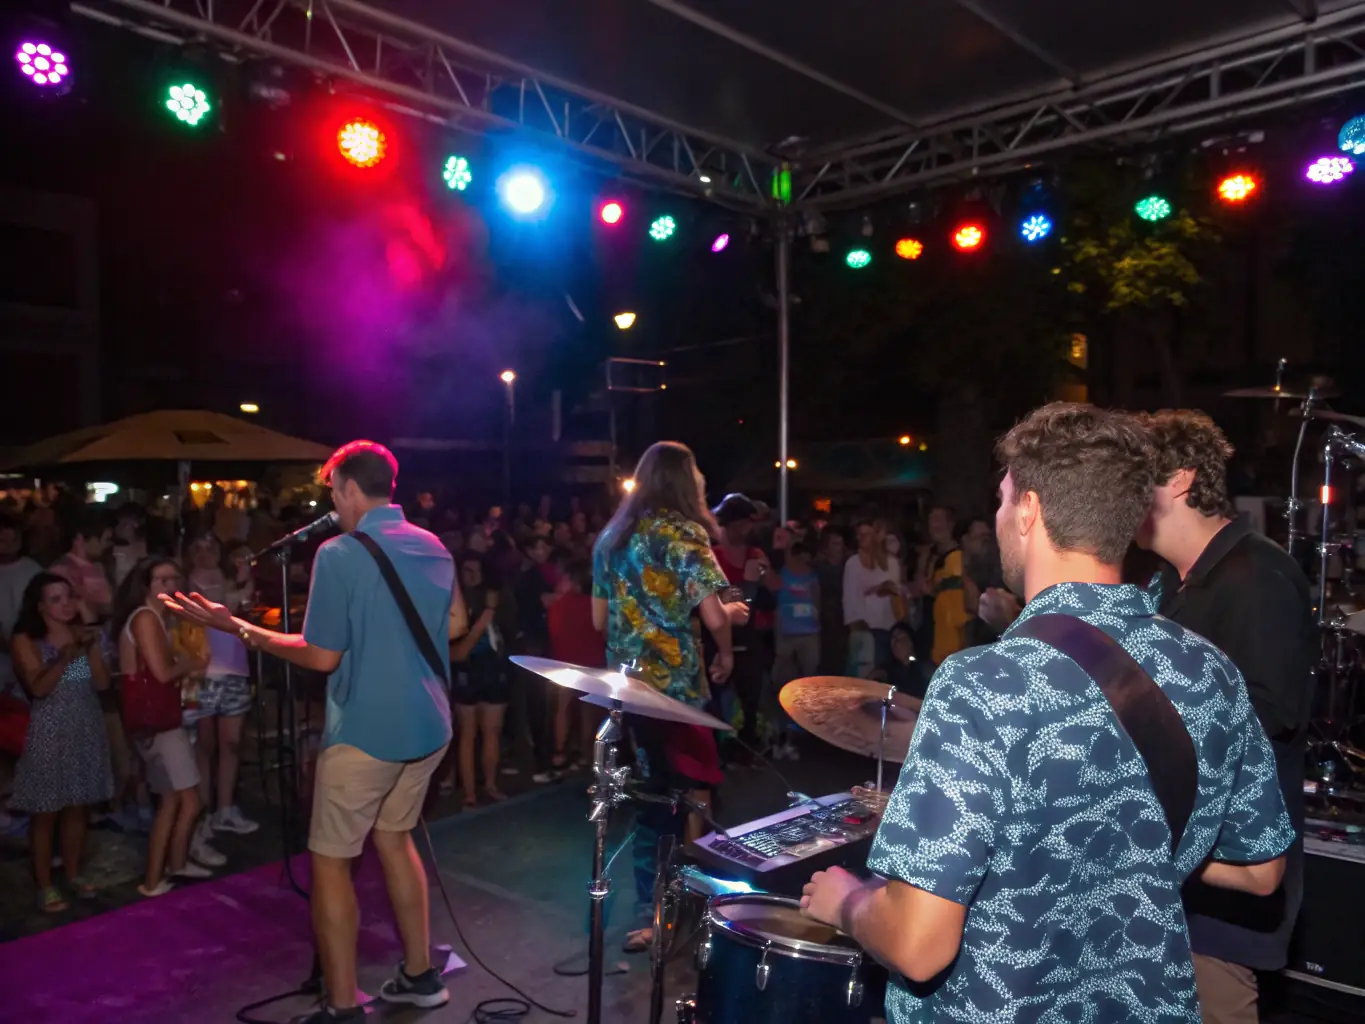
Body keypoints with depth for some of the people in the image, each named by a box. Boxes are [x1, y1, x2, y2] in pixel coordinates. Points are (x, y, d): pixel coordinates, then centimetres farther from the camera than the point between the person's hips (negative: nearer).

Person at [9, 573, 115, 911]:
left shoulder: (82, 633, 7)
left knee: (79, 806, 12)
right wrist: (66, 655, -29)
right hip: (50, 732, -4)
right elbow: (39, 688, -17)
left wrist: (90, 648, -12)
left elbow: (102, 683, 1)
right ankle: (45, 885, 13)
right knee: (45, 811, 2)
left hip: (86, 729, 4)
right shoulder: (26, 641, -6)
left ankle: (74, 873, 26)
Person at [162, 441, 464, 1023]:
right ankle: (420, 975, 30)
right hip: (428, 726, 7)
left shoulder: (339, 555, -16)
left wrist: (237, 628, -5)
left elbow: (323, 657, -13)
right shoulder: (434, 547, 4)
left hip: (367, 732, -7)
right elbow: (455, 624, 14)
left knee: (330, 860, 8)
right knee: (393, 838, 22)